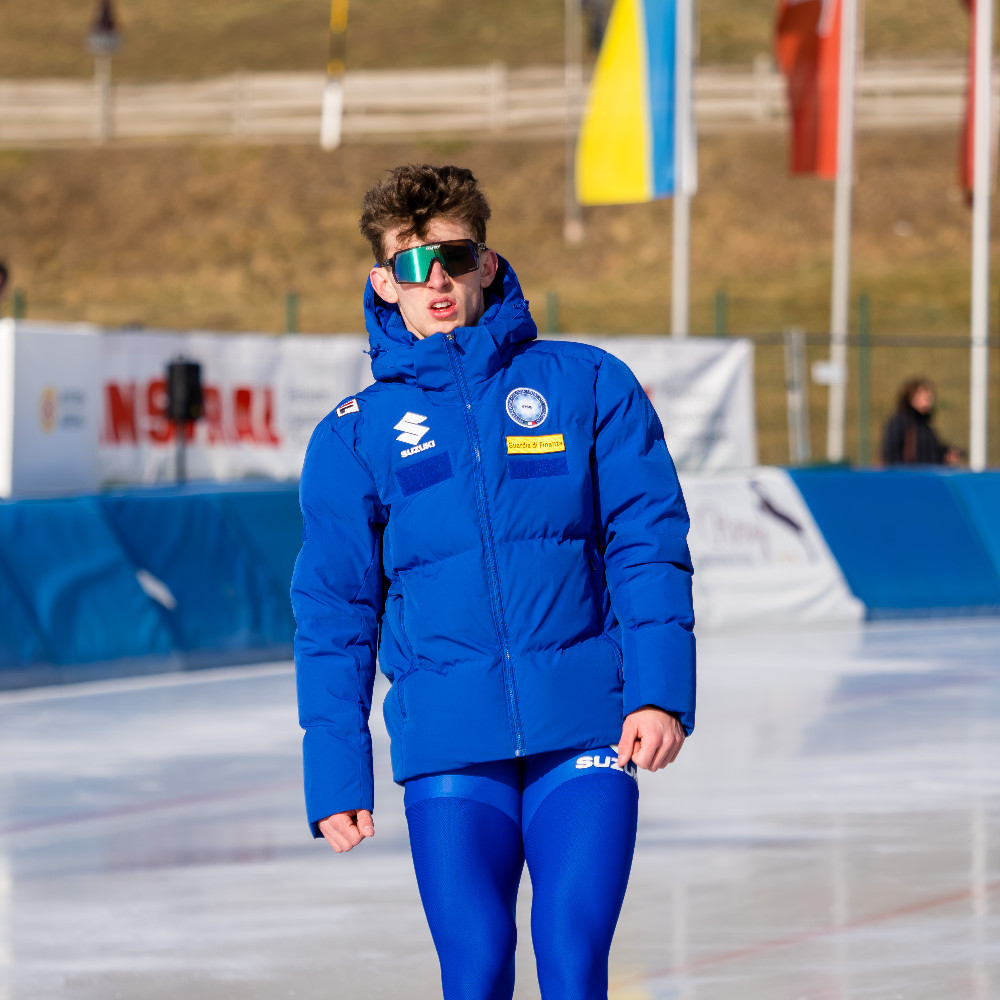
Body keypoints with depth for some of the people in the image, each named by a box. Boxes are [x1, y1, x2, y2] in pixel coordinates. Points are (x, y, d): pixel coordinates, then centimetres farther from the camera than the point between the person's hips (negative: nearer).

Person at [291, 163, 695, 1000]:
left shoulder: (588, 385, 7)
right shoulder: (355, 436, 9)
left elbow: (648, 547, 3)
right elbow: (334, 616, 10)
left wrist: (661, 693, -9)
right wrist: (335, 775, 4)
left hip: (583, 733, -1)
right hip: (446, 743, 1)